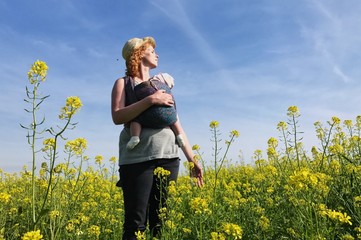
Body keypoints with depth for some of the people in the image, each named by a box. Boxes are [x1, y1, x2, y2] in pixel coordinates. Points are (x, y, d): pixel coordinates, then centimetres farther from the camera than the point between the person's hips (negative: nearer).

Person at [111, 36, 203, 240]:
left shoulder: (163, 85, 23)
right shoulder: (124, 83, 10)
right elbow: (117, 117, -9)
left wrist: (192, 159, 13)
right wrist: (150, 100, -15)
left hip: (168, 157, 5)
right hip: (137, 158, -4)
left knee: (162, 221, 5)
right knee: (136, 223, -5)